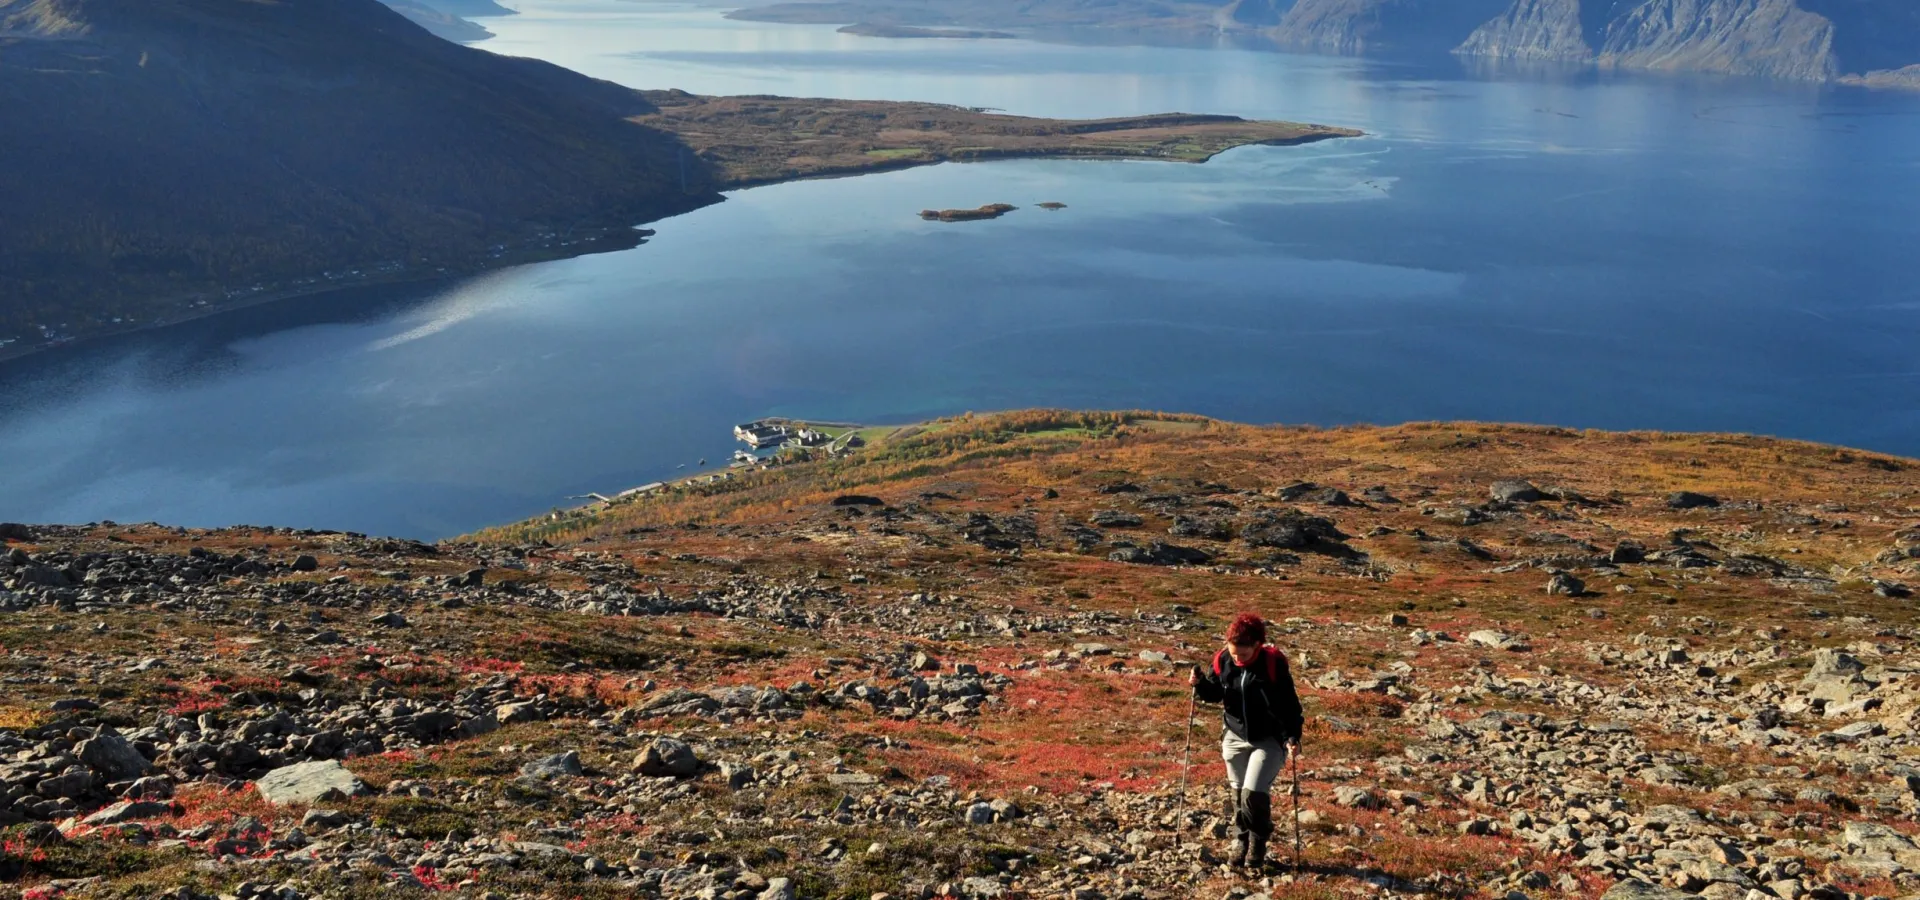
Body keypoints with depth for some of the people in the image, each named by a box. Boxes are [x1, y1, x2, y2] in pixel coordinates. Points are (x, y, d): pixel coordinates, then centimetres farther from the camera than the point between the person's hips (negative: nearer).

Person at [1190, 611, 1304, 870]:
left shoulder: (1273, 663, -21)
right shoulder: (1222, 661, -10)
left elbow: (1289, 702, -15)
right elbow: (1215, 693, 7)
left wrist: (1292, 735, -25)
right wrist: (1200, 684, -14)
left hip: (1269, 740, -4)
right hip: (1235, 738, 4)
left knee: (1253, 793, -12)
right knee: (1238, 794, 11)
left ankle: (1258, 843, 14)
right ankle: (1241, 842, 32)